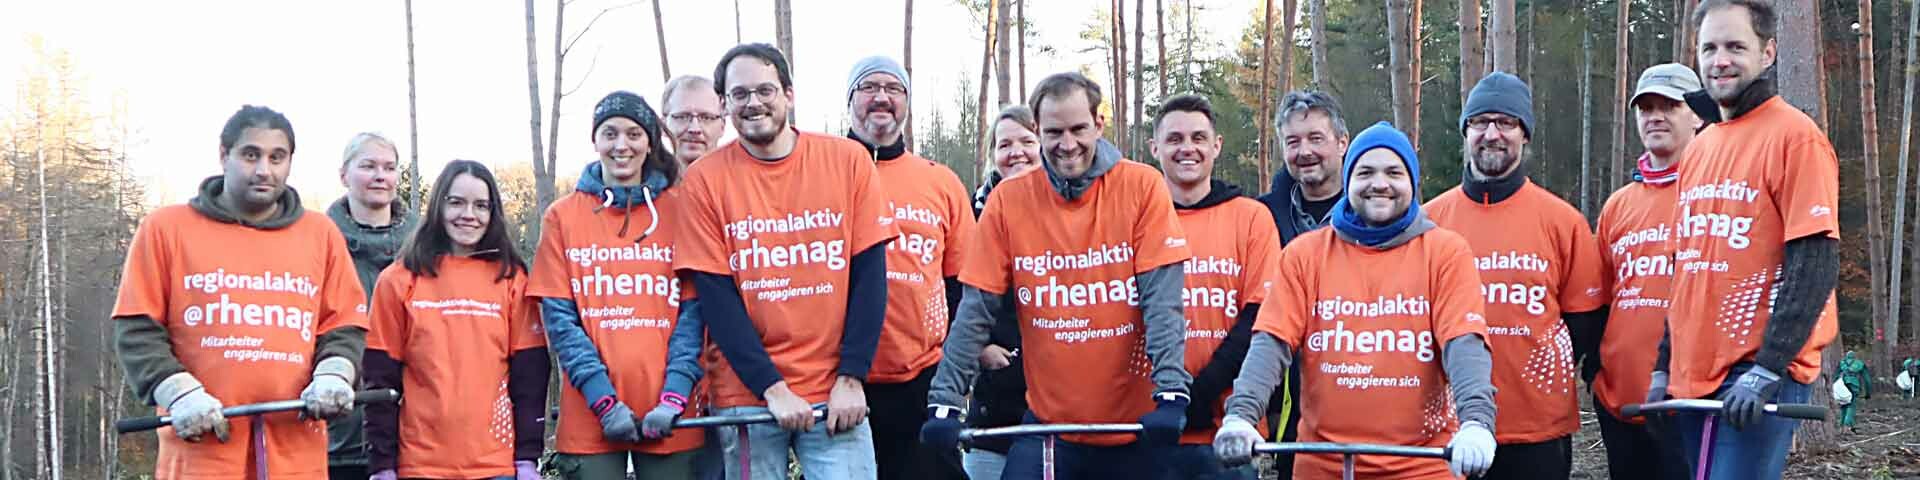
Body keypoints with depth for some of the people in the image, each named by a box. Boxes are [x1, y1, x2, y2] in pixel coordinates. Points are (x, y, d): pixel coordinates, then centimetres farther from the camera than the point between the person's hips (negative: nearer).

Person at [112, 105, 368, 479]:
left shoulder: (321, 234, 15)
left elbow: (345, 326, 14)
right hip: (200, 449, -2)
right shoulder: (166, 228, 7)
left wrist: (333, 375, -7)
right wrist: (178, 392, -12)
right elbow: (137, 330, 4)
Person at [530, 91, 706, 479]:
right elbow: (559, 318, 1)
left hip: (667, 417, 0)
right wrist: (603, 400, -10)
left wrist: (675, 396, -12)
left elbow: (694, 312, 1)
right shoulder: (563, 216, 7)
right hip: (589, 416, 0)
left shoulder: (677, 211, 7)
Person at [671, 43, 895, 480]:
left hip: (836, 391, 0)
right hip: (747, 393, 0)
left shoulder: (847, 160, 1)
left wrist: (851, 378, -8)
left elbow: (869, 275, 0)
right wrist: (771, 387, -11)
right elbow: (715, 298, -4)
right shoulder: (705, 179, 0)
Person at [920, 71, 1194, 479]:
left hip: (1136, 427, -1)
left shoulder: (1141, 186, -4)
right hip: (1049, 425, 1)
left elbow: (1162, 297, -10)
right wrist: (945, 400, -10)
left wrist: (1171, 393, -21)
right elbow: (976, 311, -1)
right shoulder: (1009, 200, -1)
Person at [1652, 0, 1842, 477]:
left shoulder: (1794, 135, -7)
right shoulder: (1699, 147, 15)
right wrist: (1663, 366, 15)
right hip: (1692, 378, 7)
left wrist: (1766, 370, -20)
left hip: (1758, 381, -7)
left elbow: (1814, 264, -14)